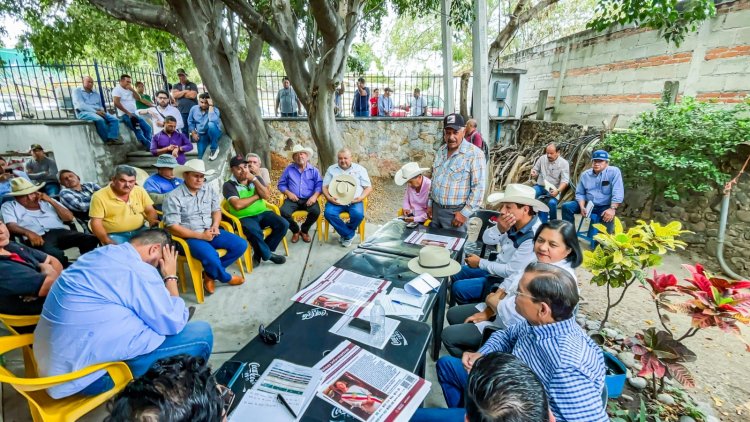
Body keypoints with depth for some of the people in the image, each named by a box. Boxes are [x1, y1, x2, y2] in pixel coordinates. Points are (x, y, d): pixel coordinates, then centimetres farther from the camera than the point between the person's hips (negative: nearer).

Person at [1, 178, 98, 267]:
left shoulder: (47, 202, 25)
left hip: (61, 232, 3)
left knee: (90, 239, -30)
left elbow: (69, 217, 14)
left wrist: (51, 201, 7)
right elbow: (10, 225, 0)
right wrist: (28, 233, -21)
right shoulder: (9, 206, 20)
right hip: (38, 237, -3)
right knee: (53, 253, -41)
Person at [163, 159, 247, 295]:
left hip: (210, 232, 6)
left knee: (241, 244, -9)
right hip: (190, 237, -6)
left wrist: (215, 226, -9)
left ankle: (210, 274, 2)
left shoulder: (209, 190, 8)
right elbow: (172, 227, -14)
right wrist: (200, 235, -18)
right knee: (212, 258, -32)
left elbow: (216, 210, 14)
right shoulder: (173, 197, -10)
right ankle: (225, 277, 3)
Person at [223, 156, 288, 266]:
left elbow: (266, 195, -5)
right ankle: (268, 254, -5)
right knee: (255, 232, -36)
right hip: (244, 217, -5)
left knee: (283, 224, -17)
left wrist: (254, 179, -13)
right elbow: (237, 205, -20)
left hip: (262, 212, 5)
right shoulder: (229, 185, -6)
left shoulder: (256, 178, 9)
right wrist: (257, 196, -9)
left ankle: (260, 253, -2)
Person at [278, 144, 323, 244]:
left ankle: (304, 230, 2)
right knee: (284, 212, -29)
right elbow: (281, 184, 9)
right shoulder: (288, 169, 11)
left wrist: (315, 196, -18)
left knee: (316, 211, -30)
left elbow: (319, 185, 0)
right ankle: (295, 230, 3)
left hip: (308, 199, 0)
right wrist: (288, 193, -10)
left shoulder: (314, 170, 10)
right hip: (293, 199, 0)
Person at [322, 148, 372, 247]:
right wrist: (329, 197, -11)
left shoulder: (360, 169, 10)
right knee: (328, 213, -30)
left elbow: (368, 187, 8)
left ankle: (346, 235, -3)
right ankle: (349, 234, -12)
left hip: (354, 201, -1)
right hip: (336, 201, 1)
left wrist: (361, 197, -12)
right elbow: (325, 186, 10)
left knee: (358, 214, -32)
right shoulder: (331, 169, 15)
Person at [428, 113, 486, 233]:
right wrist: (430, 204, 13)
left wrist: (465, 213, -17)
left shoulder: (474, 154, -15)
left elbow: (478, 187, -17)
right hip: (435, 209, 6)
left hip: (455, 212, -6)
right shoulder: (440, 151, 8)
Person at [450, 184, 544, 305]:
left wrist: (480, 263, -15)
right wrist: (499, 228, -31)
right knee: (457, 273, 18)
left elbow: (511, 271, -27)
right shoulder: (514, 222, -11)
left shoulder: (533, 237, -31)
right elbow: (487, 239, -9)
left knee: (458, 288, -9)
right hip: (499, 268, 8)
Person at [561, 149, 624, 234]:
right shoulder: (585, 174, 5)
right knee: (566, 206, -14)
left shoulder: (614, 172, -8)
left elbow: (618, 193, -16)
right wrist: (582, 207, -12)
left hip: (605, 207, -4)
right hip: (588, 205, 4)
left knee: (608, 218, -34)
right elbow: (580, 193, 6)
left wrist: (612, 209, -28)